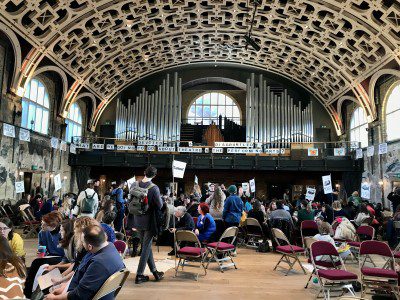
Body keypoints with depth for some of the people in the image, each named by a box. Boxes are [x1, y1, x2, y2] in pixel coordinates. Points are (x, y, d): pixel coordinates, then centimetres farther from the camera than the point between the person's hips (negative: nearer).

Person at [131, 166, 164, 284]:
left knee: (147, 246, 17)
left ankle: (154, 271, 29)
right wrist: (160, 198, 2)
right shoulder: (154, 188, -19)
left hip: (138, 220, 6)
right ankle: (139, 275, 8)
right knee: (146, 248, 5)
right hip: (149, 221, -6)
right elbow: (160, 205, -16)